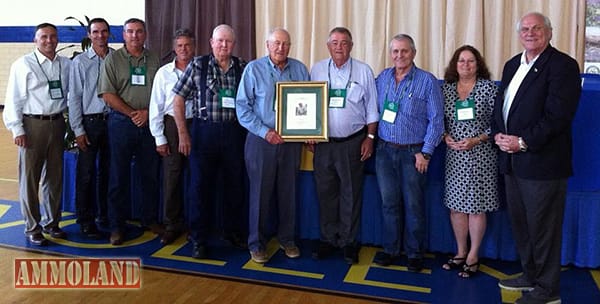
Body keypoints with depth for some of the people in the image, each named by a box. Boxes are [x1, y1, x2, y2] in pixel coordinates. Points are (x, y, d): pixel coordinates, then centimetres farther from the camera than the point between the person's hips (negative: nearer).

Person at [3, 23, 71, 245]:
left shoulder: (66, 65, 7)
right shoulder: (23, 65, -4)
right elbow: (13, 99, -4)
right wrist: (17, 130, -8)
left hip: (57, 124, 4)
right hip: (33, 125, -4)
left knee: (55, 177, 12)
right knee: (29, 179, 2)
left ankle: (51, 223, 27)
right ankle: (32, 228, 15)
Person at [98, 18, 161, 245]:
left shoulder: (153, 60, 10)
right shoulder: (113, 59, 2)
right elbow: (108, 94, -5)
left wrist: (147, 112, -8)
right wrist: (132, 114, -11)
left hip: (149, 123, 3)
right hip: (121, 122, -2)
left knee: (150, 174, 8)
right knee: (119, 175, 3)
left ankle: (150, 220, 22)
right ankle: (117, 225, 12)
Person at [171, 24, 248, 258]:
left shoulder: (243, 68, 5)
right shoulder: (198, 65, 0)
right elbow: (179, 99, 1)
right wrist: (183, 133, -3)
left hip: (234, 132, 2)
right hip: (204, 131, -2)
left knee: (235, 184, 10)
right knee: (201, 185, 4)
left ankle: (234, 231, 29)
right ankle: (199, 239, 16)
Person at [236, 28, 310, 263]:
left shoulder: (300, 70, 7)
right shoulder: (254, 69, -3)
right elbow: (242, 106, -6)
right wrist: (264, 131, -15)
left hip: (291, 140, 3)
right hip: (261, 140, -3)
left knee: (288, 192, 11)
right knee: (260, 192, 3)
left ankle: (287, 239, 26)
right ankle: (256, 243, 16)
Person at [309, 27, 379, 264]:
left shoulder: (363, 71, 0)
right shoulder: (317, 70, 5)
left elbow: (371, 109, 3)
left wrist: (370, 138, -1)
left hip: (353, 142, -2)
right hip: (323, 141, 2)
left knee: (351, 193, 5)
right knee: (325, 192, 9)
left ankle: (348, 242, 18)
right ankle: (327, 239, 23)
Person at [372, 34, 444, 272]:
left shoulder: (427, 81, -5)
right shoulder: (382, 78, 7)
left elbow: (436, 119, -6)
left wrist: (425, 152, -10)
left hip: (413, 152, -3)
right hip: (385, 150, 3)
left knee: (414, 205, 5)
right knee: (389, 202, 9)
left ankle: (415, 253, 19)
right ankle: (390, 249, 23)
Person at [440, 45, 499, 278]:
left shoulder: (489, 88, -4)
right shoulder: (446, 88, 6)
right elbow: (440, 120, 11)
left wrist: (477, 140, -15)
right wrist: (446, 137, -7)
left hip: (480, 155, -4)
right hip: (454, 155, 4)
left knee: (476, 206, 2)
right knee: (455, 206, 8)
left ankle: (473, 256, 16)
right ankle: (461, 252, 24)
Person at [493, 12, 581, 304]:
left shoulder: (562, 65, -9)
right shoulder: (512, 65, 15)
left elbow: (558, 115, -18)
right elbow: (500, 104, 18)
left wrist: (523, 142, -19)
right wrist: (498, 134, -1)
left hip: (542, 161, -8)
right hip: (512, 160, 8)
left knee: (543, 227, 2)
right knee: (519, 222, 17)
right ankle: (531, 275, 34)